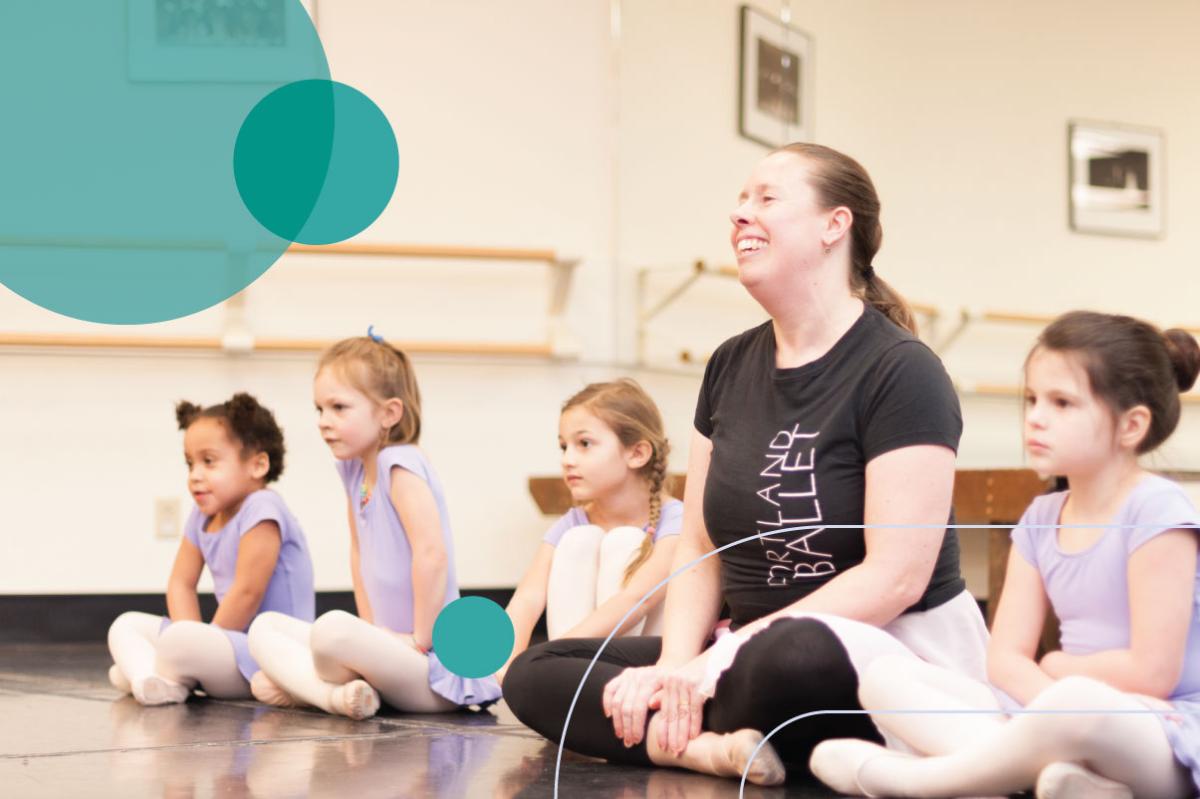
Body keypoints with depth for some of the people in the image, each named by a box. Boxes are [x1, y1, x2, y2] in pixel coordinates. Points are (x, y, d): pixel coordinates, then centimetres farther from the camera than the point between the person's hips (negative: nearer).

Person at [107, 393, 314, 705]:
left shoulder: (261, 510, -16)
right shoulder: (203, 515, 11)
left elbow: (247, 593, -20)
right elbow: (181, 584, 11)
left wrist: (199, 644, -11)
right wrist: (195, 642, -6)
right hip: (235, 644, 10)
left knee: (180, 640, -36)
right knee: (125, 625, 13)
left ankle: (139, 665, -3)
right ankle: (150, 678, -17)